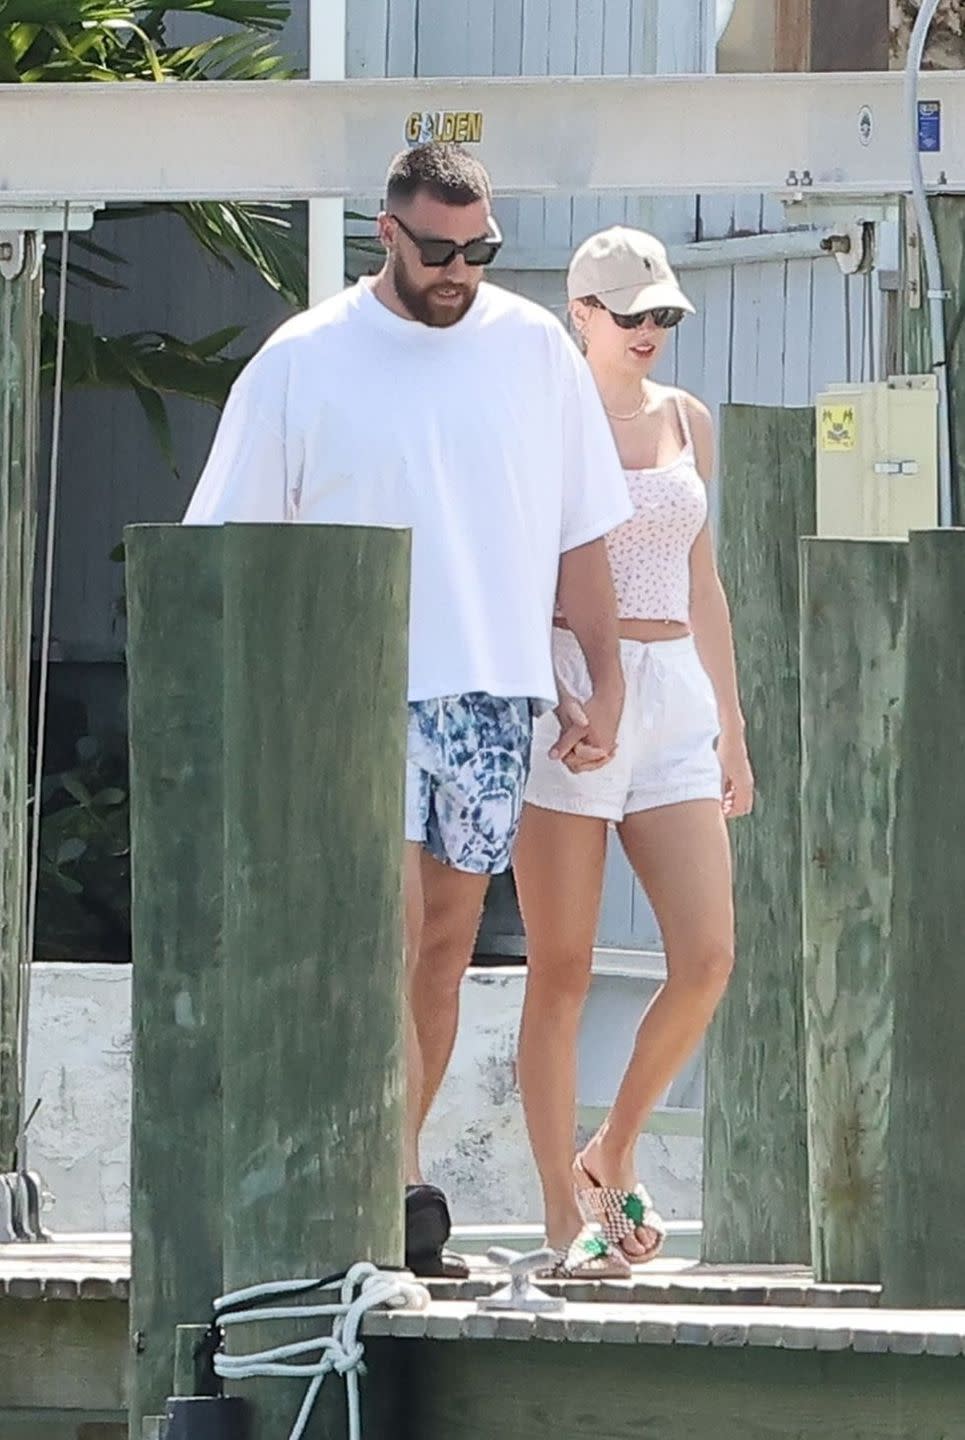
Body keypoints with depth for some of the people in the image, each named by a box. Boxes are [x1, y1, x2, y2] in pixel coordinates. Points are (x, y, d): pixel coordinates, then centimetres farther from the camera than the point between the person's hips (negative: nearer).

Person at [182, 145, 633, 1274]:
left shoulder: (534, 349, 7)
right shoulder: (304, 361, -1)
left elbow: (581, 533, 13)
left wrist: (607, 680, 7)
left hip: (493, 693, 3)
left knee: (448, 941, 5)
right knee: (388, 930, -15)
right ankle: (405, 1190, -20)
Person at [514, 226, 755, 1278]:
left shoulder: (686, 421, 15)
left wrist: (729, 723, 18)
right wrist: (557, 704, -15)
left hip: (674, 695, 5)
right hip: (565, 692, -5)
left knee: (707, 956, -7)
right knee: (561, 969, -3)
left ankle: (611, 1154, 14)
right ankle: (564, 1216, 1)